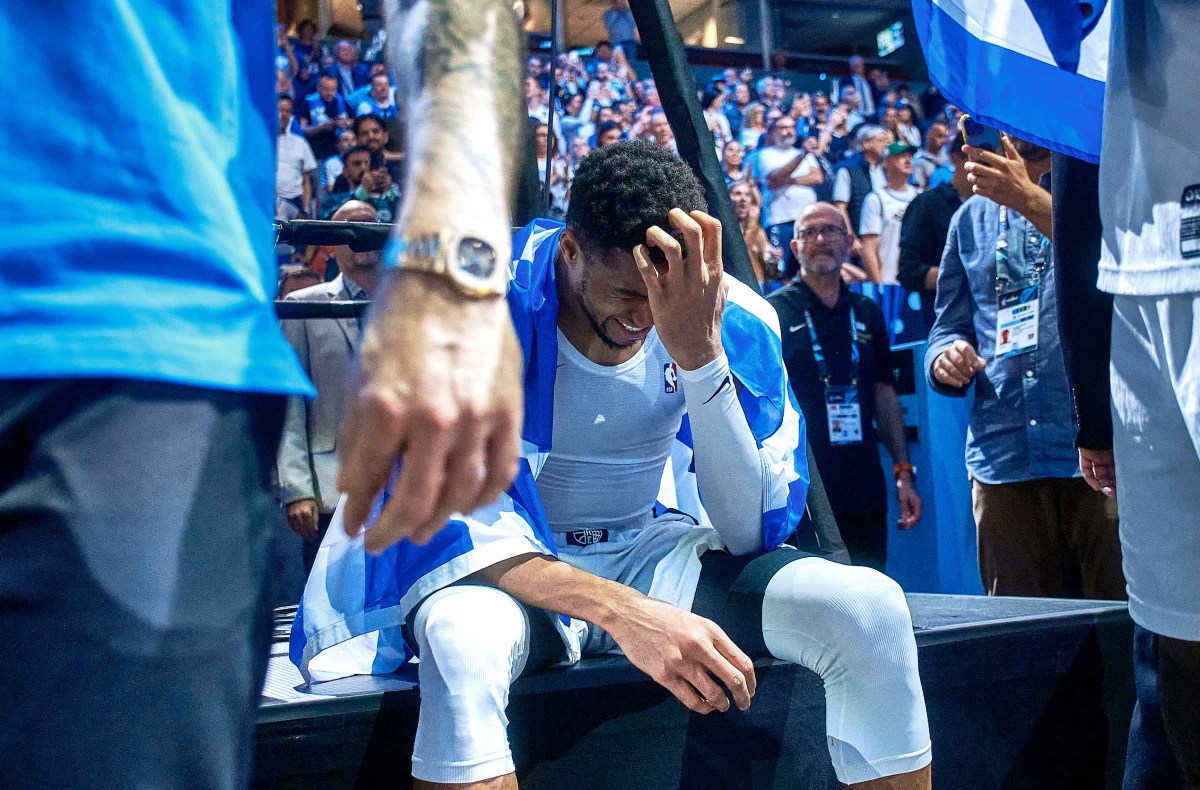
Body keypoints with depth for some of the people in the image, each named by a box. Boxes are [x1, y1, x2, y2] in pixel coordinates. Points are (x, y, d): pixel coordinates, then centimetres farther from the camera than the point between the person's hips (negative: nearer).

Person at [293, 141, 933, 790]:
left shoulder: (733, 317, -11)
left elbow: (754, 533, -15)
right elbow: (450, 518, -24)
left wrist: (700, 354, -29)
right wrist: (625, 612, -39)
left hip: (651, 554, 3)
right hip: (508, 565, -3)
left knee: (871, 608, -21)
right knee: (463, 641, -41)